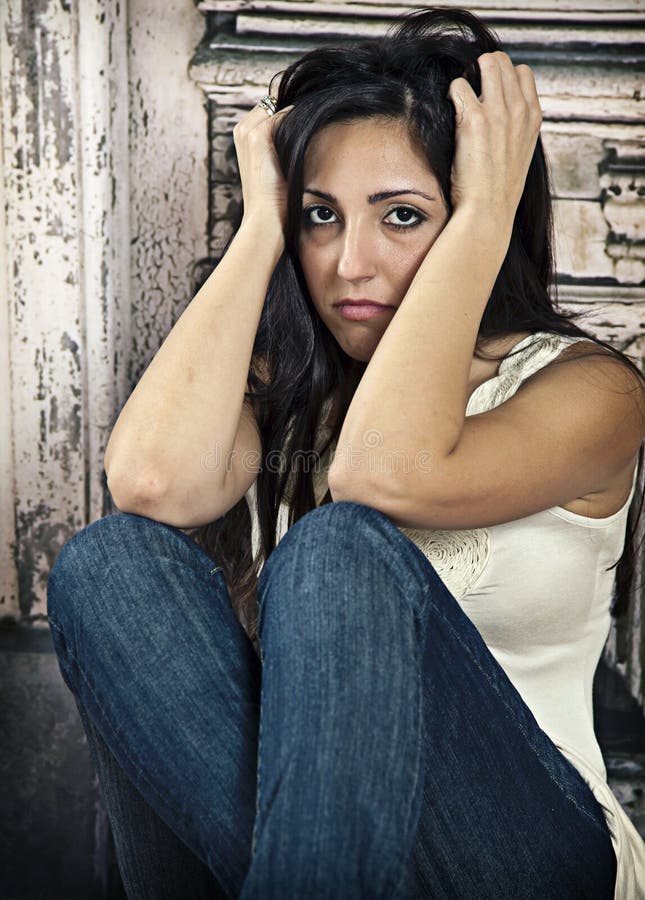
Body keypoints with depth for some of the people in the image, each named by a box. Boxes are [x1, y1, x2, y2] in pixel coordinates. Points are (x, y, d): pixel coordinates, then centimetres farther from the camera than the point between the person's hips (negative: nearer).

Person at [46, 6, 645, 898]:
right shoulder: (280, 382, 7)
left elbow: (384, 470, -27)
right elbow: (152, 482, -18)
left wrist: (483, 216, -16)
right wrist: (260, 227, -8)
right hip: (304, 808, 4)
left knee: (338, 551, -30)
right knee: (109, 563, -21)